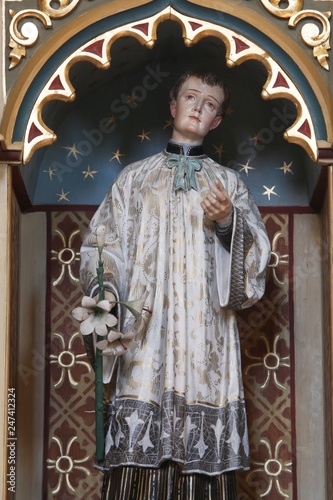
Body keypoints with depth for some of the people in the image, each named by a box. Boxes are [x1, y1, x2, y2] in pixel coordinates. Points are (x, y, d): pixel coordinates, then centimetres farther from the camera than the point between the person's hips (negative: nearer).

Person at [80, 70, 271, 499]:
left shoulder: (228, 183, 17)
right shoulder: (134, 178, 17)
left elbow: (256, 254, 7)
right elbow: (104, 244, 10)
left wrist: (229, 221, -12)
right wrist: (105, 291, -9)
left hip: (206, 333, 0)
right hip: (146, 331, 0)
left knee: (205, 462, -7)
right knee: (139, 460, -9)